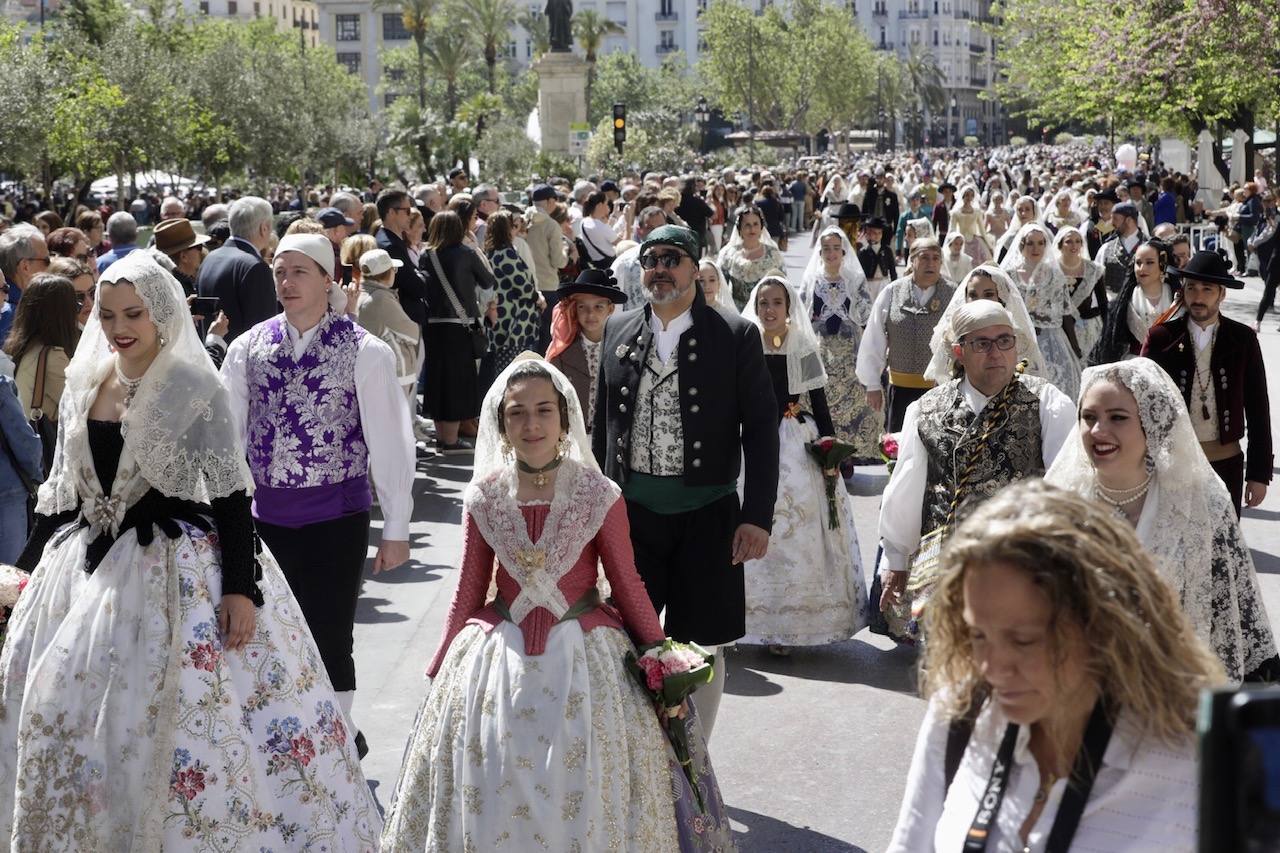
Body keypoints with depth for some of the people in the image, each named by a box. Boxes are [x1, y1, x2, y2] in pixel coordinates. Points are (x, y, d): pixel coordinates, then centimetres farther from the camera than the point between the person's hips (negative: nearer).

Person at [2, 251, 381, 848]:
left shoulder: (196, 388, -9)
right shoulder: (83, 384, 7)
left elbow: (230, 492, -11)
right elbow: (63, 486, 15)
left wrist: (241, 586, -17)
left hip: (176, 567, -6)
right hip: (87, 568, 6)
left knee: (175, 716, -5)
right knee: (68, 714, 10)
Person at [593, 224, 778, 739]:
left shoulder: (736, 337, -4)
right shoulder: (619, 331, 7)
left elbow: (761, 432, -5)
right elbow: (602, 423, 13)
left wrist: (758, 518, -12)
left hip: (706, 515, -2)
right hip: (632, 513, 3)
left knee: (701, 649, 7)